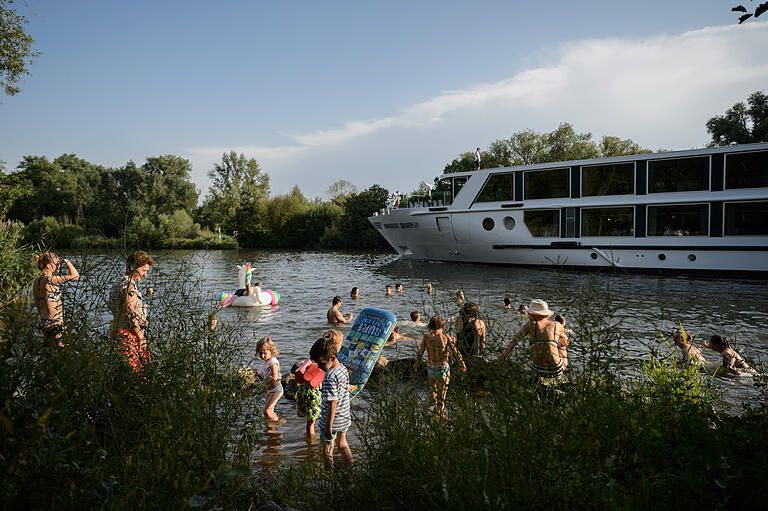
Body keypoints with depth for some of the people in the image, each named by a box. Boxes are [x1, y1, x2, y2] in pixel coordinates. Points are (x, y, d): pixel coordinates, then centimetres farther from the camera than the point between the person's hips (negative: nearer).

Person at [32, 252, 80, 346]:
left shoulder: (36, 281, 7)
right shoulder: (49, 280, -20)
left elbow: (37, 303, 16)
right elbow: (75, 276, -24)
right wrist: (66, 261, -10)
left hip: (43, 322, 9)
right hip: (55, 324, -9)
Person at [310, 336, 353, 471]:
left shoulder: (330, 377, -26)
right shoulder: (344, 369, 0)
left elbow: (333, 403, -27)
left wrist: (328, 426, -22)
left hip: (332, 421, -8)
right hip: (345, 419, 8)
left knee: (327, 450, 10)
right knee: (342, 444, 26)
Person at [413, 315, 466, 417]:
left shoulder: (426, 338, -8)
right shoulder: (446, 337, -9)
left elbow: (420, 353, -1)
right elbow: (456, 352, -6)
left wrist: (416, 363, 16)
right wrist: (462, 364, 4)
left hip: (431, 366, 1)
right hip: (444, 366, -1)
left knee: (432, 387, 27)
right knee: (442, 390, 9)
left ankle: (434, 405, 41)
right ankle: (441, 412, 12)